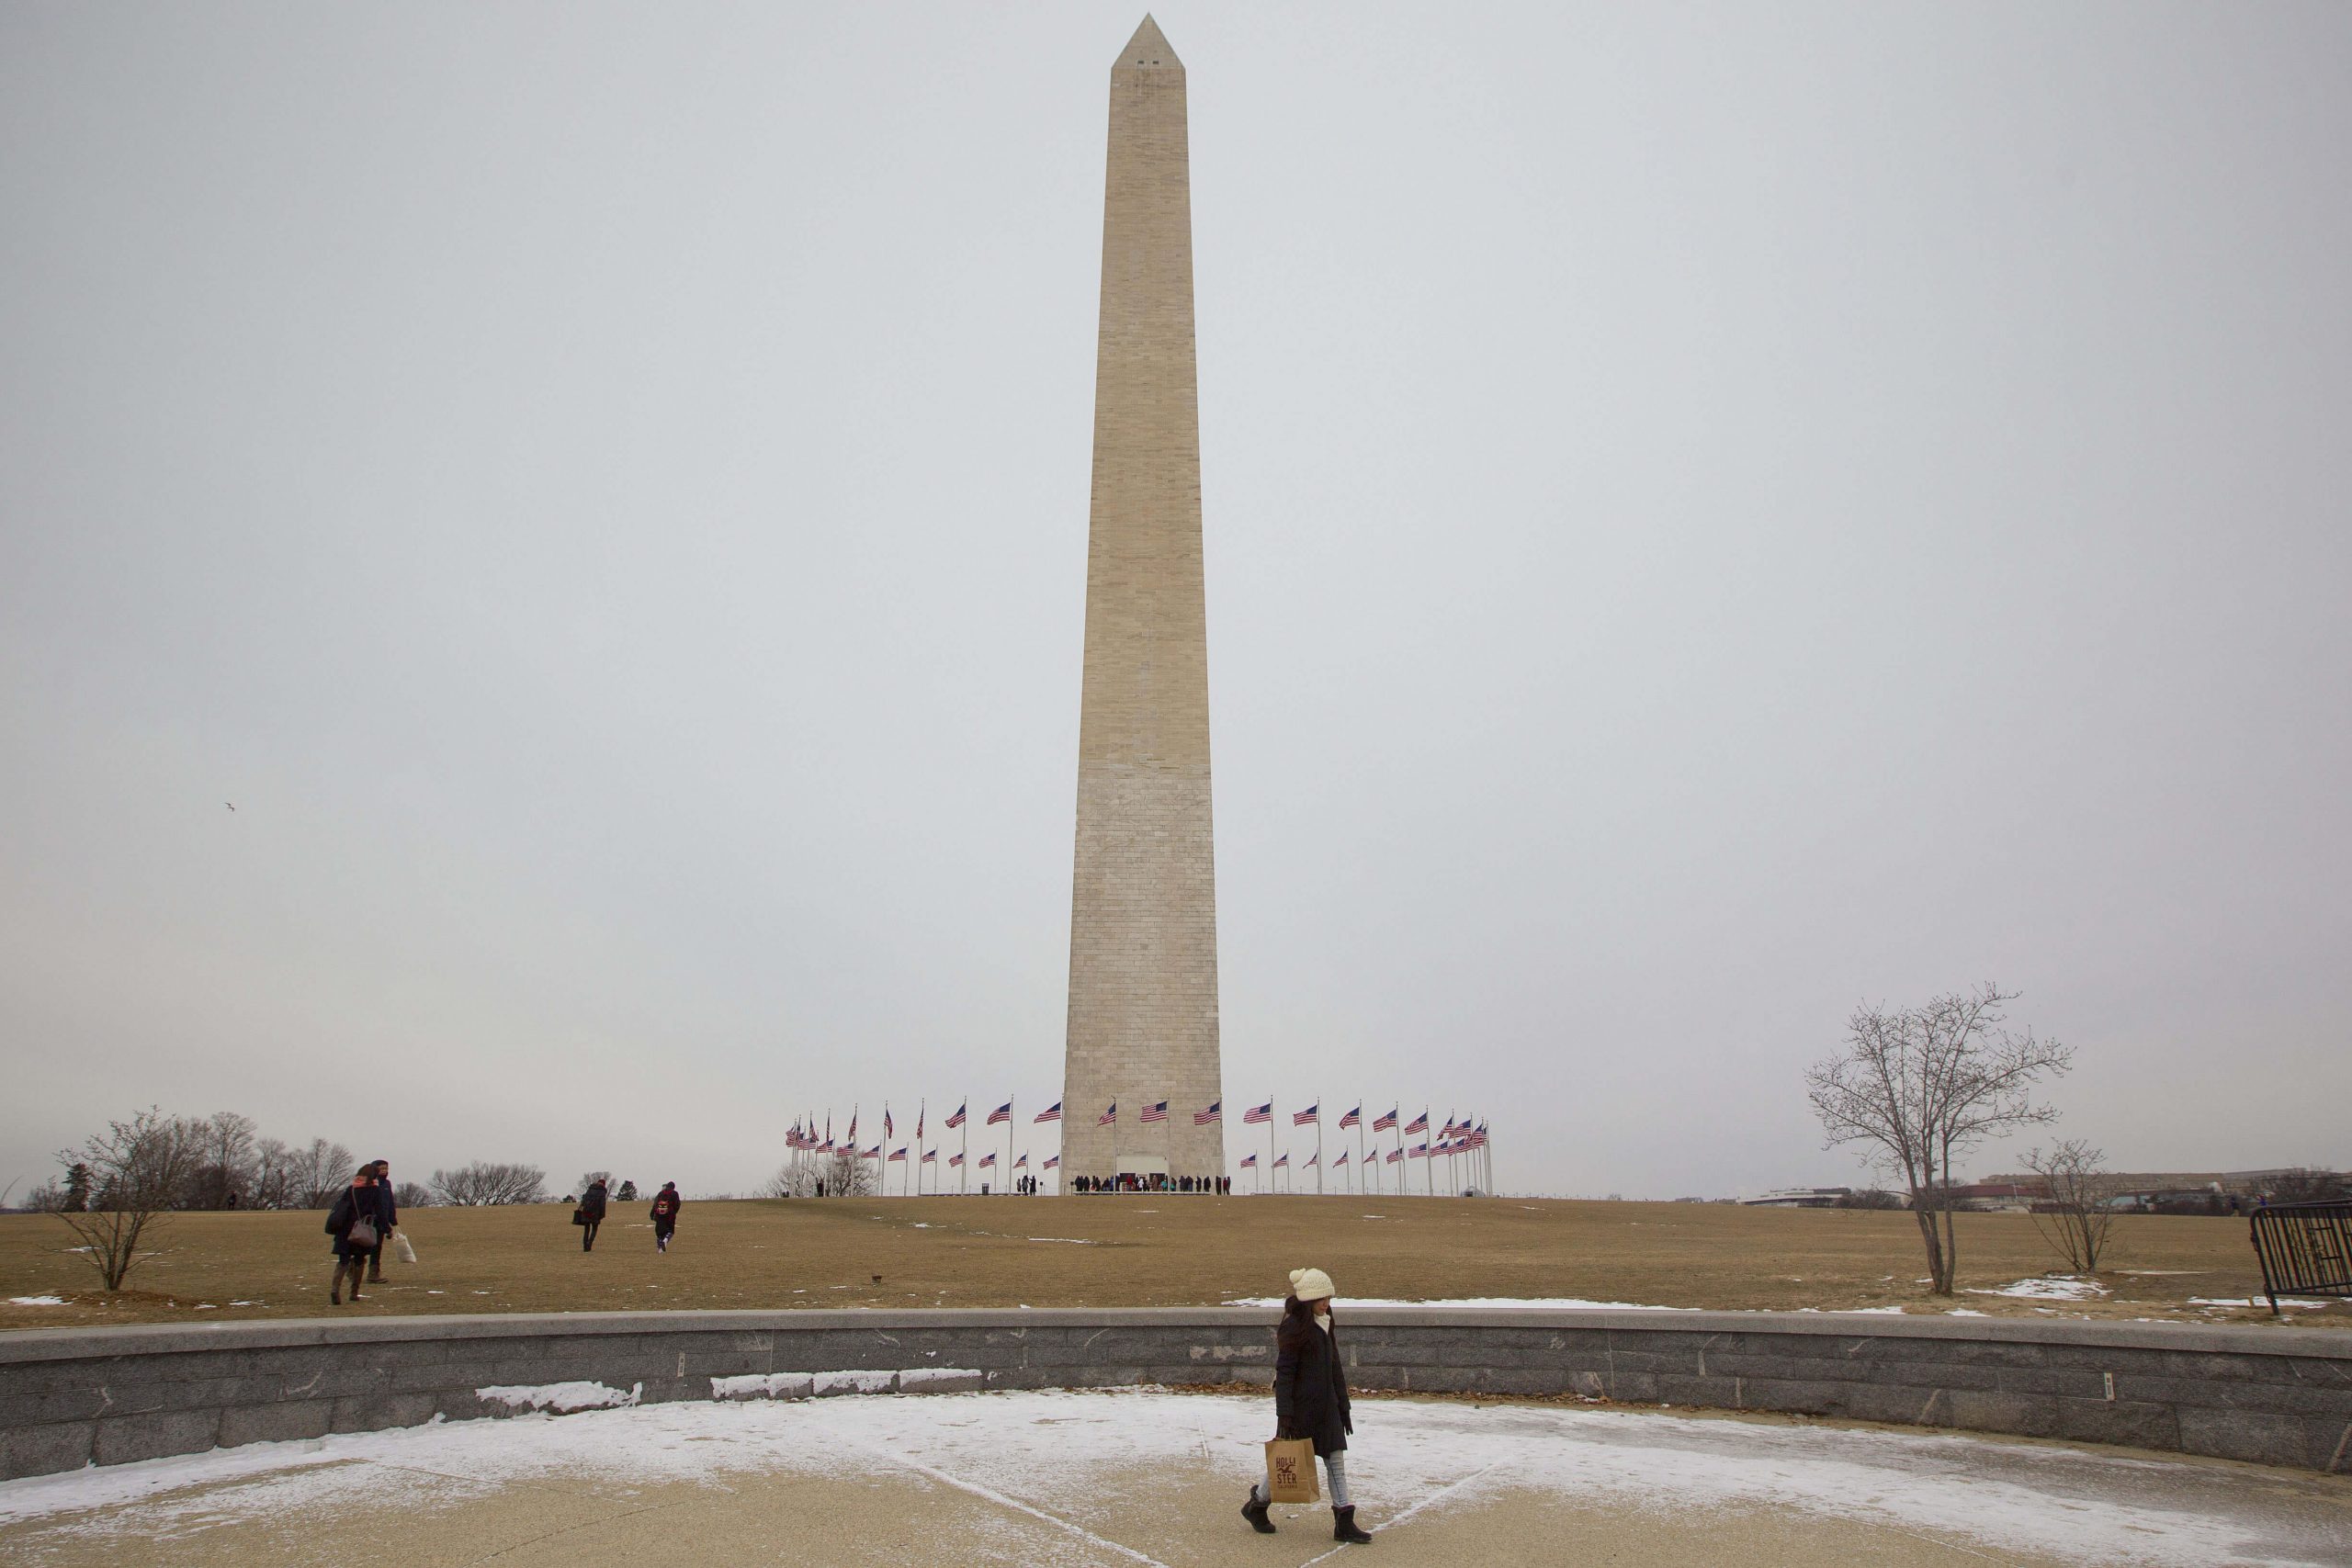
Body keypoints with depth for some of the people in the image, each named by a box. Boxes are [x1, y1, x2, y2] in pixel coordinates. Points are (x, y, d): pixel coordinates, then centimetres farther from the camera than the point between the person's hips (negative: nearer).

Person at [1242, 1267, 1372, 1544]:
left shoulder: (1325, 1325, 10)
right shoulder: (1294, 1327, -16)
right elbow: (1284, 1372, -17)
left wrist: (1343, 1407, 17)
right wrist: (1284, 1414, -20)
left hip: (1326, 1406, 7)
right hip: (1301, 1406, -7)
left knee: (1336, 1459, 4)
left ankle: (1344, 1523, 9)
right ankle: (1256, 1505, 27)